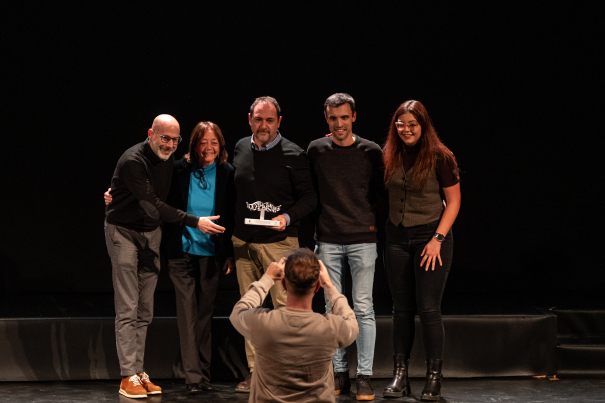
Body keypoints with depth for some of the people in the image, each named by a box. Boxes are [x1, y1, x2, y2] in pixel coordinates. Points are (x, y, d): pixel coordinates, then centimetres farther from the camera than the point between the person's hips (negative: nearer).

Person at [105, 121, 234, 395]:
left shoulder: (227, 173, 2)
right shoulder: (179, 169, -2)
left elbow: (231, 216, 5)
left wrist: (230, 253, 4)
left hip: (211, 253, 2)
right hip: (182, 251, -1)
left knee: (206, 312, 9)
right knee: (187, 312, -6)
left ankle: (204, 374, 18)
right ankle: (193, 376, -5)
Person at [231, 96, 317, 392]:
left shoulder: (294, 155, -5)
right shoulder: (240, 149, 9)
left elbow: (309, 198, -3)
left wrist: (288, 217, -20)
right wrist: (230, 235, 18)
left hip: (279, 241, -5)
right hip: (243, 241, 5)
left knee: (284, 306, -8)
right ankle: (254, 371, 15)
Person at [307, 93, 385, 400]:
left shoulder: (371, 151, 0)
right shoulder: (316, 150, 4)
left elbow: (383, 192, 8)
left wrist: (376, 223, -1)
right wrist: (313, 230, 7)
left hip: (362, 239, -2)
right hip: (328, 240, 2)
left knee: (363, 308, -2)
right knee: (333, 308, 6)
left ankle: (365, 375, 3)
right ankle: (339, 372, 14)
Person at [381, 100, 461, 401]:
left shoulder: (440, 157, -8)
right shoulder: (390, 156, 4)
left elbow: (453, 201, -6)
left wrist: (438, 238, -13)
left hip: (431, 235, -4)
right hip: (397, 237, 4)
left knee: (428, 308, -5)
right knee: (402, 308, 8)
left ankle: (434, 378, 5)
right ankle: (400, 376, 14)